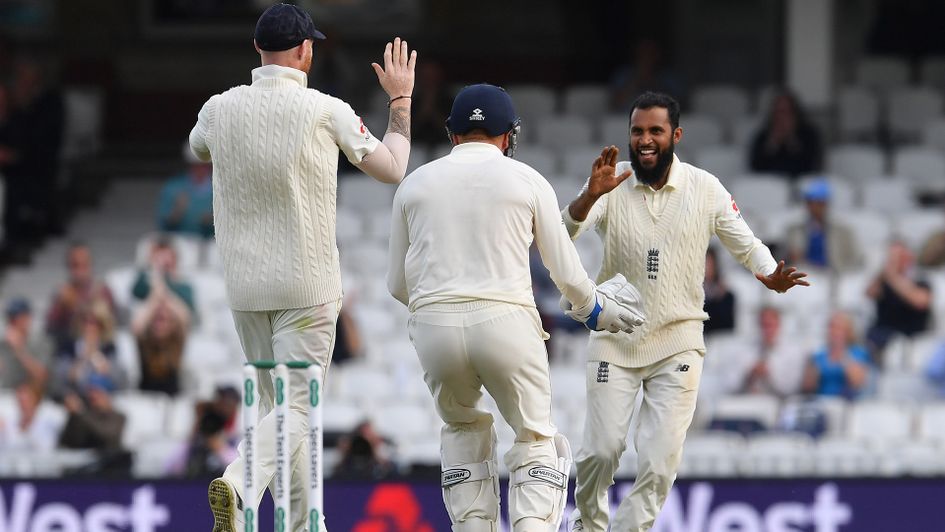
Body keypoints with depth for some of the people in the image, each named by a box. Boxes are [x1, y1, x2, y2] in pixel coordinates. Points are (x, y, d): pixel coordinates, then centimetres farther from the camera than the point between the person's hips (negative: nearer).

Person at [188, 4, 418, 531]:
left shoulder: (220, 109, 1)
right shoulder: (326, 111, -10)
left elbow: (198, 149, 27)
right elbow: (392, 169, 4)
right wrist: (401, 98, 17)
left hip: (244, 286, 4)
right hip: (306, 285, -4)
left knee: (276, 404, 15)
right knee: (296, 408, -5)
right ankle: (237, 486, -31)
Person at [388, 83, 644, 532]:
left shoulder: (415, 183, 13)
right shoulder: (527, 181, 8)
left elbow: (397, 285, 18)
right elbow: (565, 271, 11)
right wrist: (592, 306, 32)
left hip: (434, 326, 2)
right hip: (506, 322, -2)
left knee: (464, 430, 25)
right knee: (535, 440, 11)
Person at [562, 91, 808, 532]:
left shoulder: (706, 190, -2)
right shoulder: (611, 188, -6)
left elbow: (745, 244, 5)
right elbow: (564, 232, -21)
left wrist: (771, 276, -17)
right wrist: (591, 195, -41)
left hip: (677, 343, 1)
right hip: (614, 339, -1)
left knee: (660, 458, -6)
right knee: (601, 448, -3)